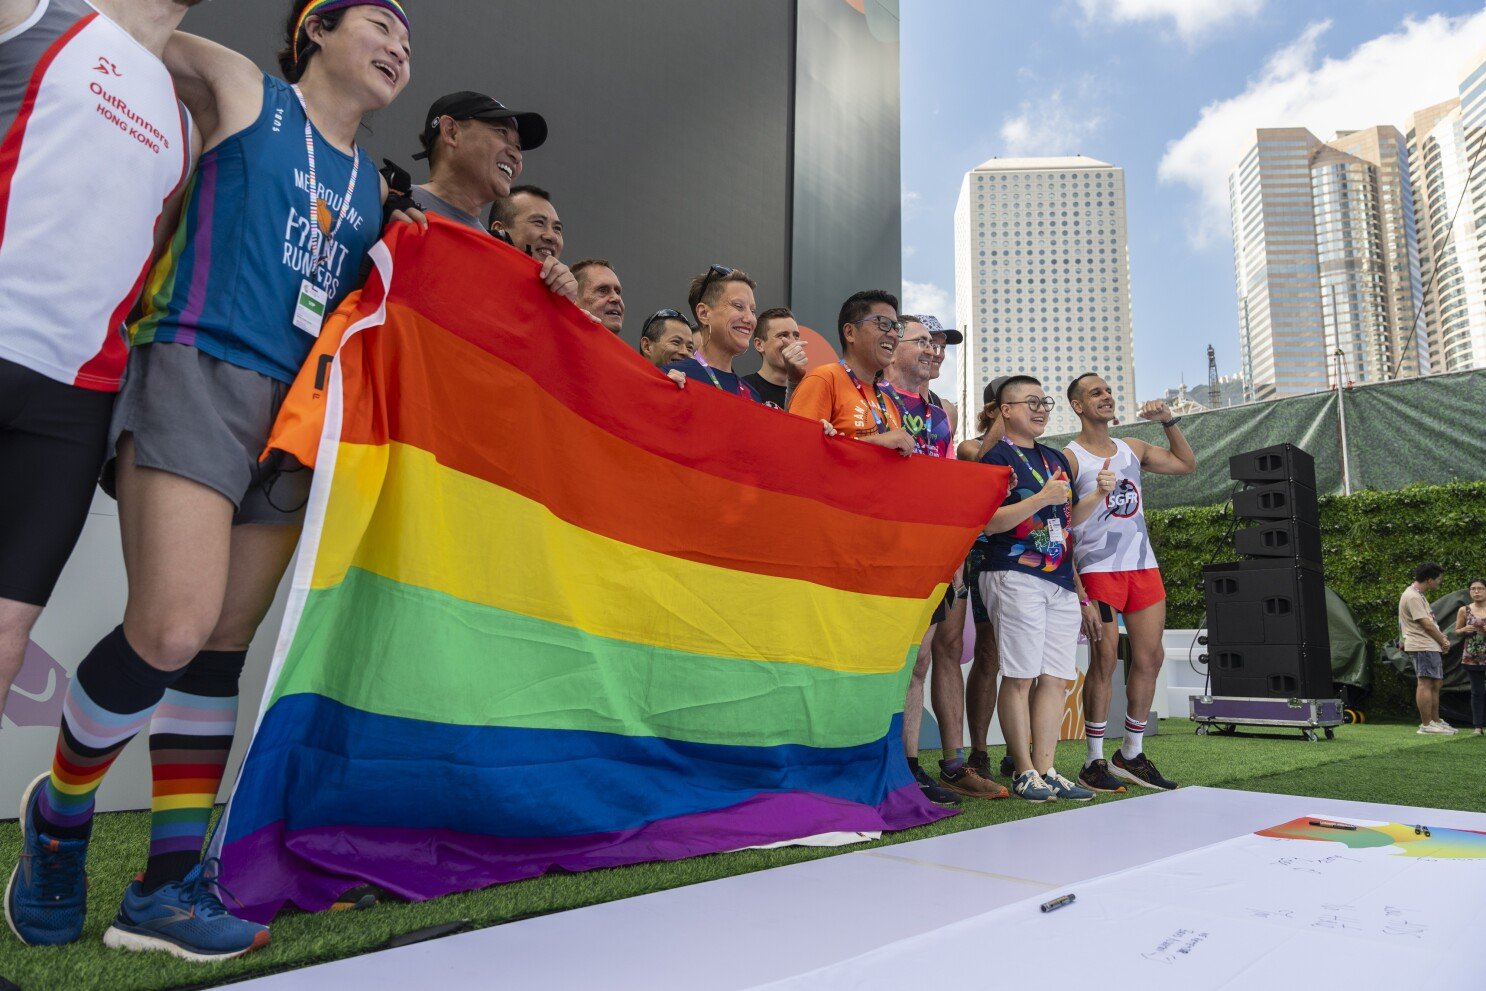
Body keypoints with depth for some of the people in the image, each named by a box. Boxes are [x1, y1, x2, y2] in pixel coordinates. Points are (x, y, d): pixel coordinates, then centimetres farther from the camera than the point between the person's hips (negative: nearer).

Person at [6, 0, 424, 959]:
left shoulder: (374, 185, 22)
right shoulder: (241, 91, 12)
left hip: (296, 412, 5)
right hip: (199, 372, -5)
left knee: (222, 650, 1)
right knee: (172, 629, -17)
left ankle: (169, 886, 8)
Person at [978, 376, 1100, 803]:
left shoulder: (1057, 458, 21)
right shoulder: (997, 457, -1)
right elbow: (987, 522, -12)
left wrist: (1081, 591, 19)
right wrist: (1041, 498, -15)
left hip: (1061, 582, 7)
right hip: (1016, 575, -7)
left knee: (1056, 679, 5)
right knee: (1020, 677, -4)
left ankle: (1045, 770, 12)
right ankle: (1024, 771, 6)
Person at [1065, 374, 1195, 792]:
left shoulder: (1133, 448, 15)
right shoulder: (1069, 457, -4)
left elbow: (1187, 464, 23)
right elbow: (1063, 521, -10)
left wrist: (1169, 421, 13)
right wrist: (1097, 495, -26)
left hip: (1143, 566, 6)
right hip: (1098, 569, -6)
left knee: (1150, 657, 6)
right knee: (1105, 659, -8)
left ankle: (1131, 755, 19)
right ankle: (1094, 761, 2)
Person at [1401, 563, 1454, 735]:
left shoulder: (1419, 595, 20)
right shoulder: (1412, 597, -16)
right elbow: (1426, 624, -16)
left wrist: (1442, 637, 8)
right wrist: (1443, 641, -4)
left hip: (1431, 646, 11)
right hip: (1422, 646, -11)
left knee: (1435, 683, 15)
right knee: (1425, 683, -11)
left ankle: (1435, 721, 22)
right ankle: (1426, 724, -10)